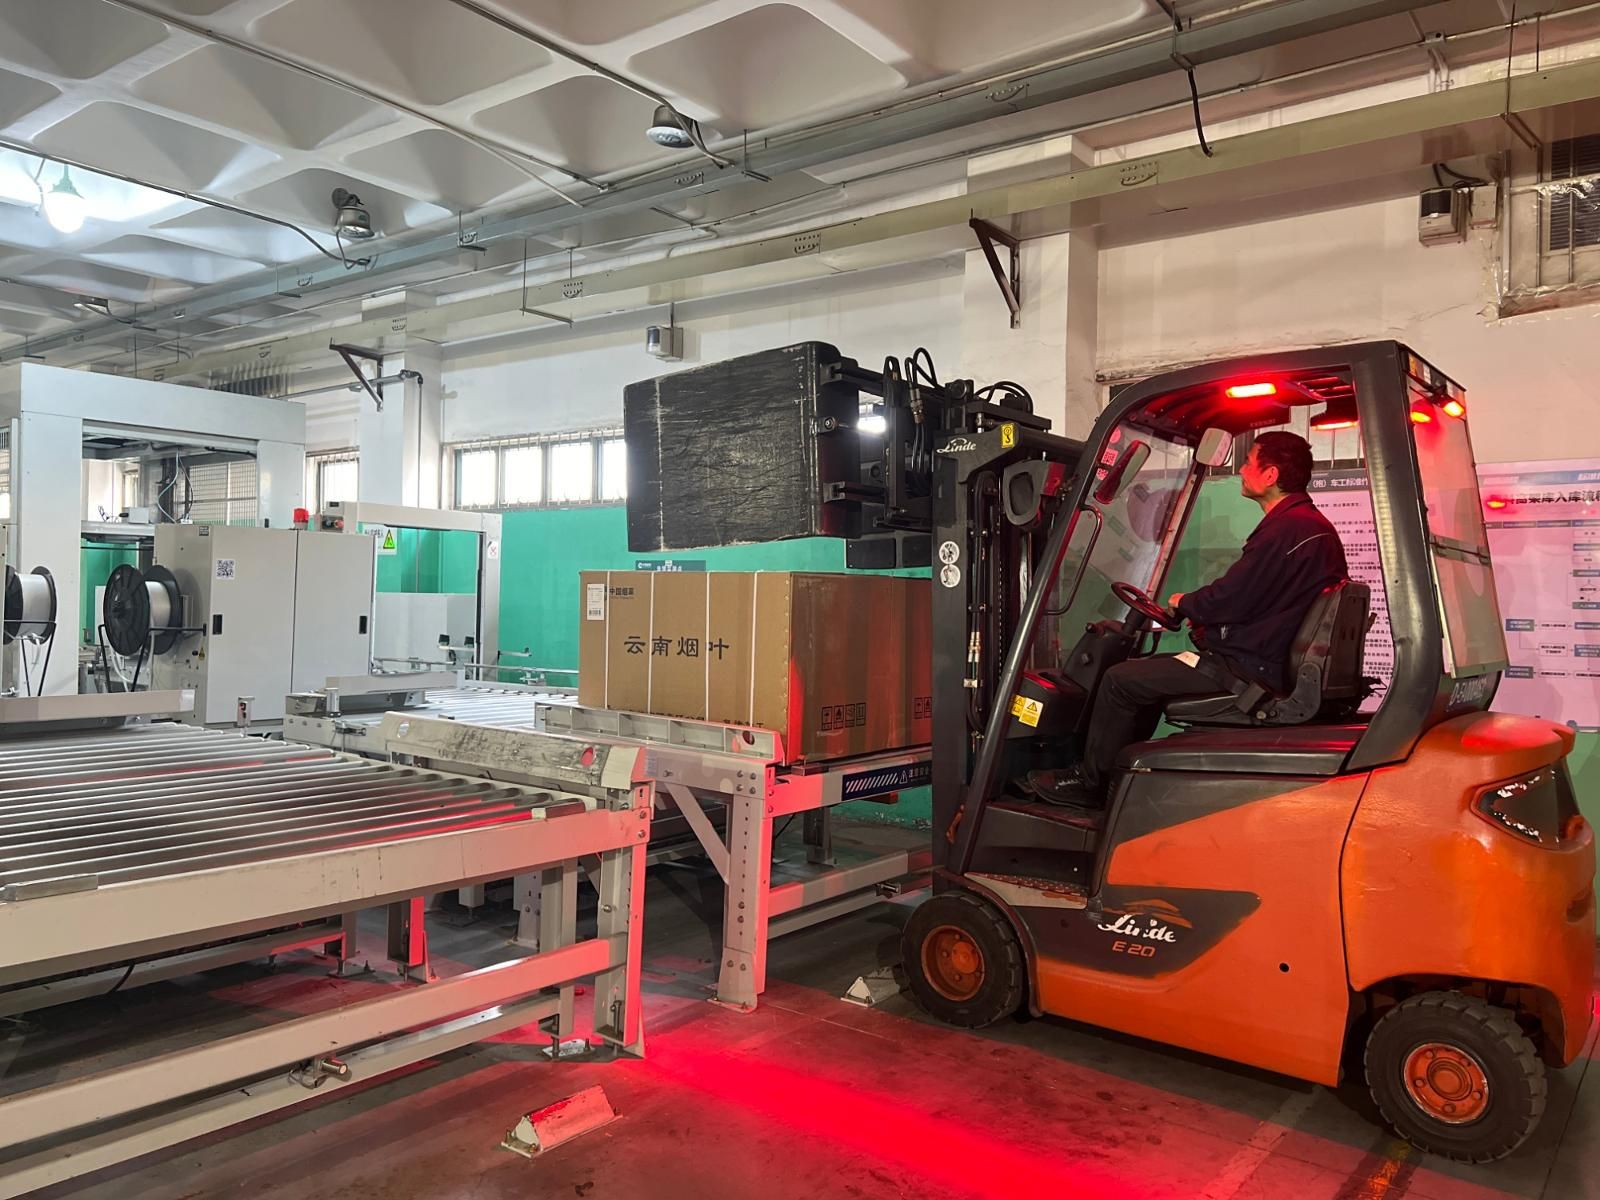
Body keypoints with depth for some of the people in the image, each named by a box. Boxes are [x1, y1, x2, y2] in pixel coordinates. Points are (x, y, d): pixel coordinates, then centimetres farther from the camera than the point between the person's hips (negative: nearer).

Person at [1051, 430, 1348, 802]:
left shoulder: (1287, 528, -20)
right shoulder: (1316, 525, 14)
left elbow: (1230, 597, -22)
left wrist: (1184, 602, -2)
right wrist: (1208, 619, 10)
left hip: (1248, 667, -11)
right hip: (1273, 660, 11)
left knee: (1120, 680, -5)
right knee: (1148, 670, 23)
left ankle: (1089, 780, 9)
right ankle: (1117, 770, 26)